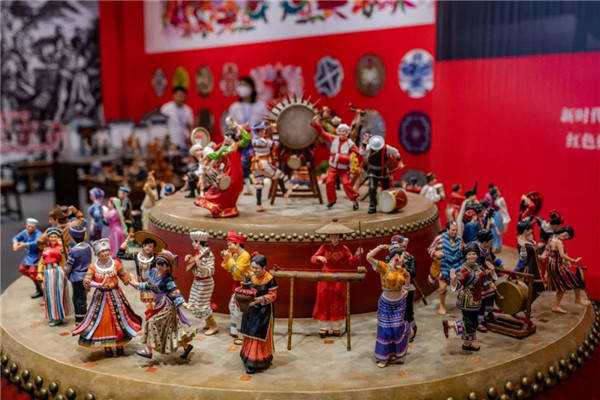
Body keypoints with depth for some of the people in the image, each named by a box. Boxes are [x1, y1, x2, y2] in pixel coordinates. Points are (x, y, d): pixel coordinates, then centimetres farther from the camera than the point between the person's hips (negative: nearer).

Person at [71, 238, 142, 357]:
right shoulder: (93, 267, -6)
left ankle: (119, 345, 18)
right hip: (101, 297, -1)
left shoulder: (116, 264, -3)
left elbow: (126, 277, 0)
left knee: (119, 318, 3)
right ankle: (107, 347, 15)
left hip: (115, 295, 1)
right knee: (103, 320, 1)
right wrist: (99, 285, -29)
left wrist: (137, 285, -10)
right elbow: (86, 282, -15)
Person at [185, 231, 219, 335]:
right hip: (197, 281, 9)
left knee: (202, 305, -2)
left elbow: (210, 272, -27)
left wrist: (200, 265, -38)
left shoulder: (208, 254, -23)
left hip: (205, 283, -9)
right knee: (194, 304, 16)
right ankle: (208, 323, 31)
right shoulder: (197, 252, 3)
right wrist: (190, 258, 5)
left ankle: (214, 326, 13)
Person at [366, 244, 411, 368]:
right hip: (386, 303, -3)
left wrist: (406, 289, 14)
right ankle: (384, 357, 19)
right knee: (385, 329, 4)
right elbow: (369, 257, -31)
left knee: (397, 328, 5)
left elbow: (408, 276, 23)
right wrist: (381, 247, -27)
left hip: (399, 303, 3)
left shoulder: (402, 270, -2)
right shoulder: (383, 267, -17)